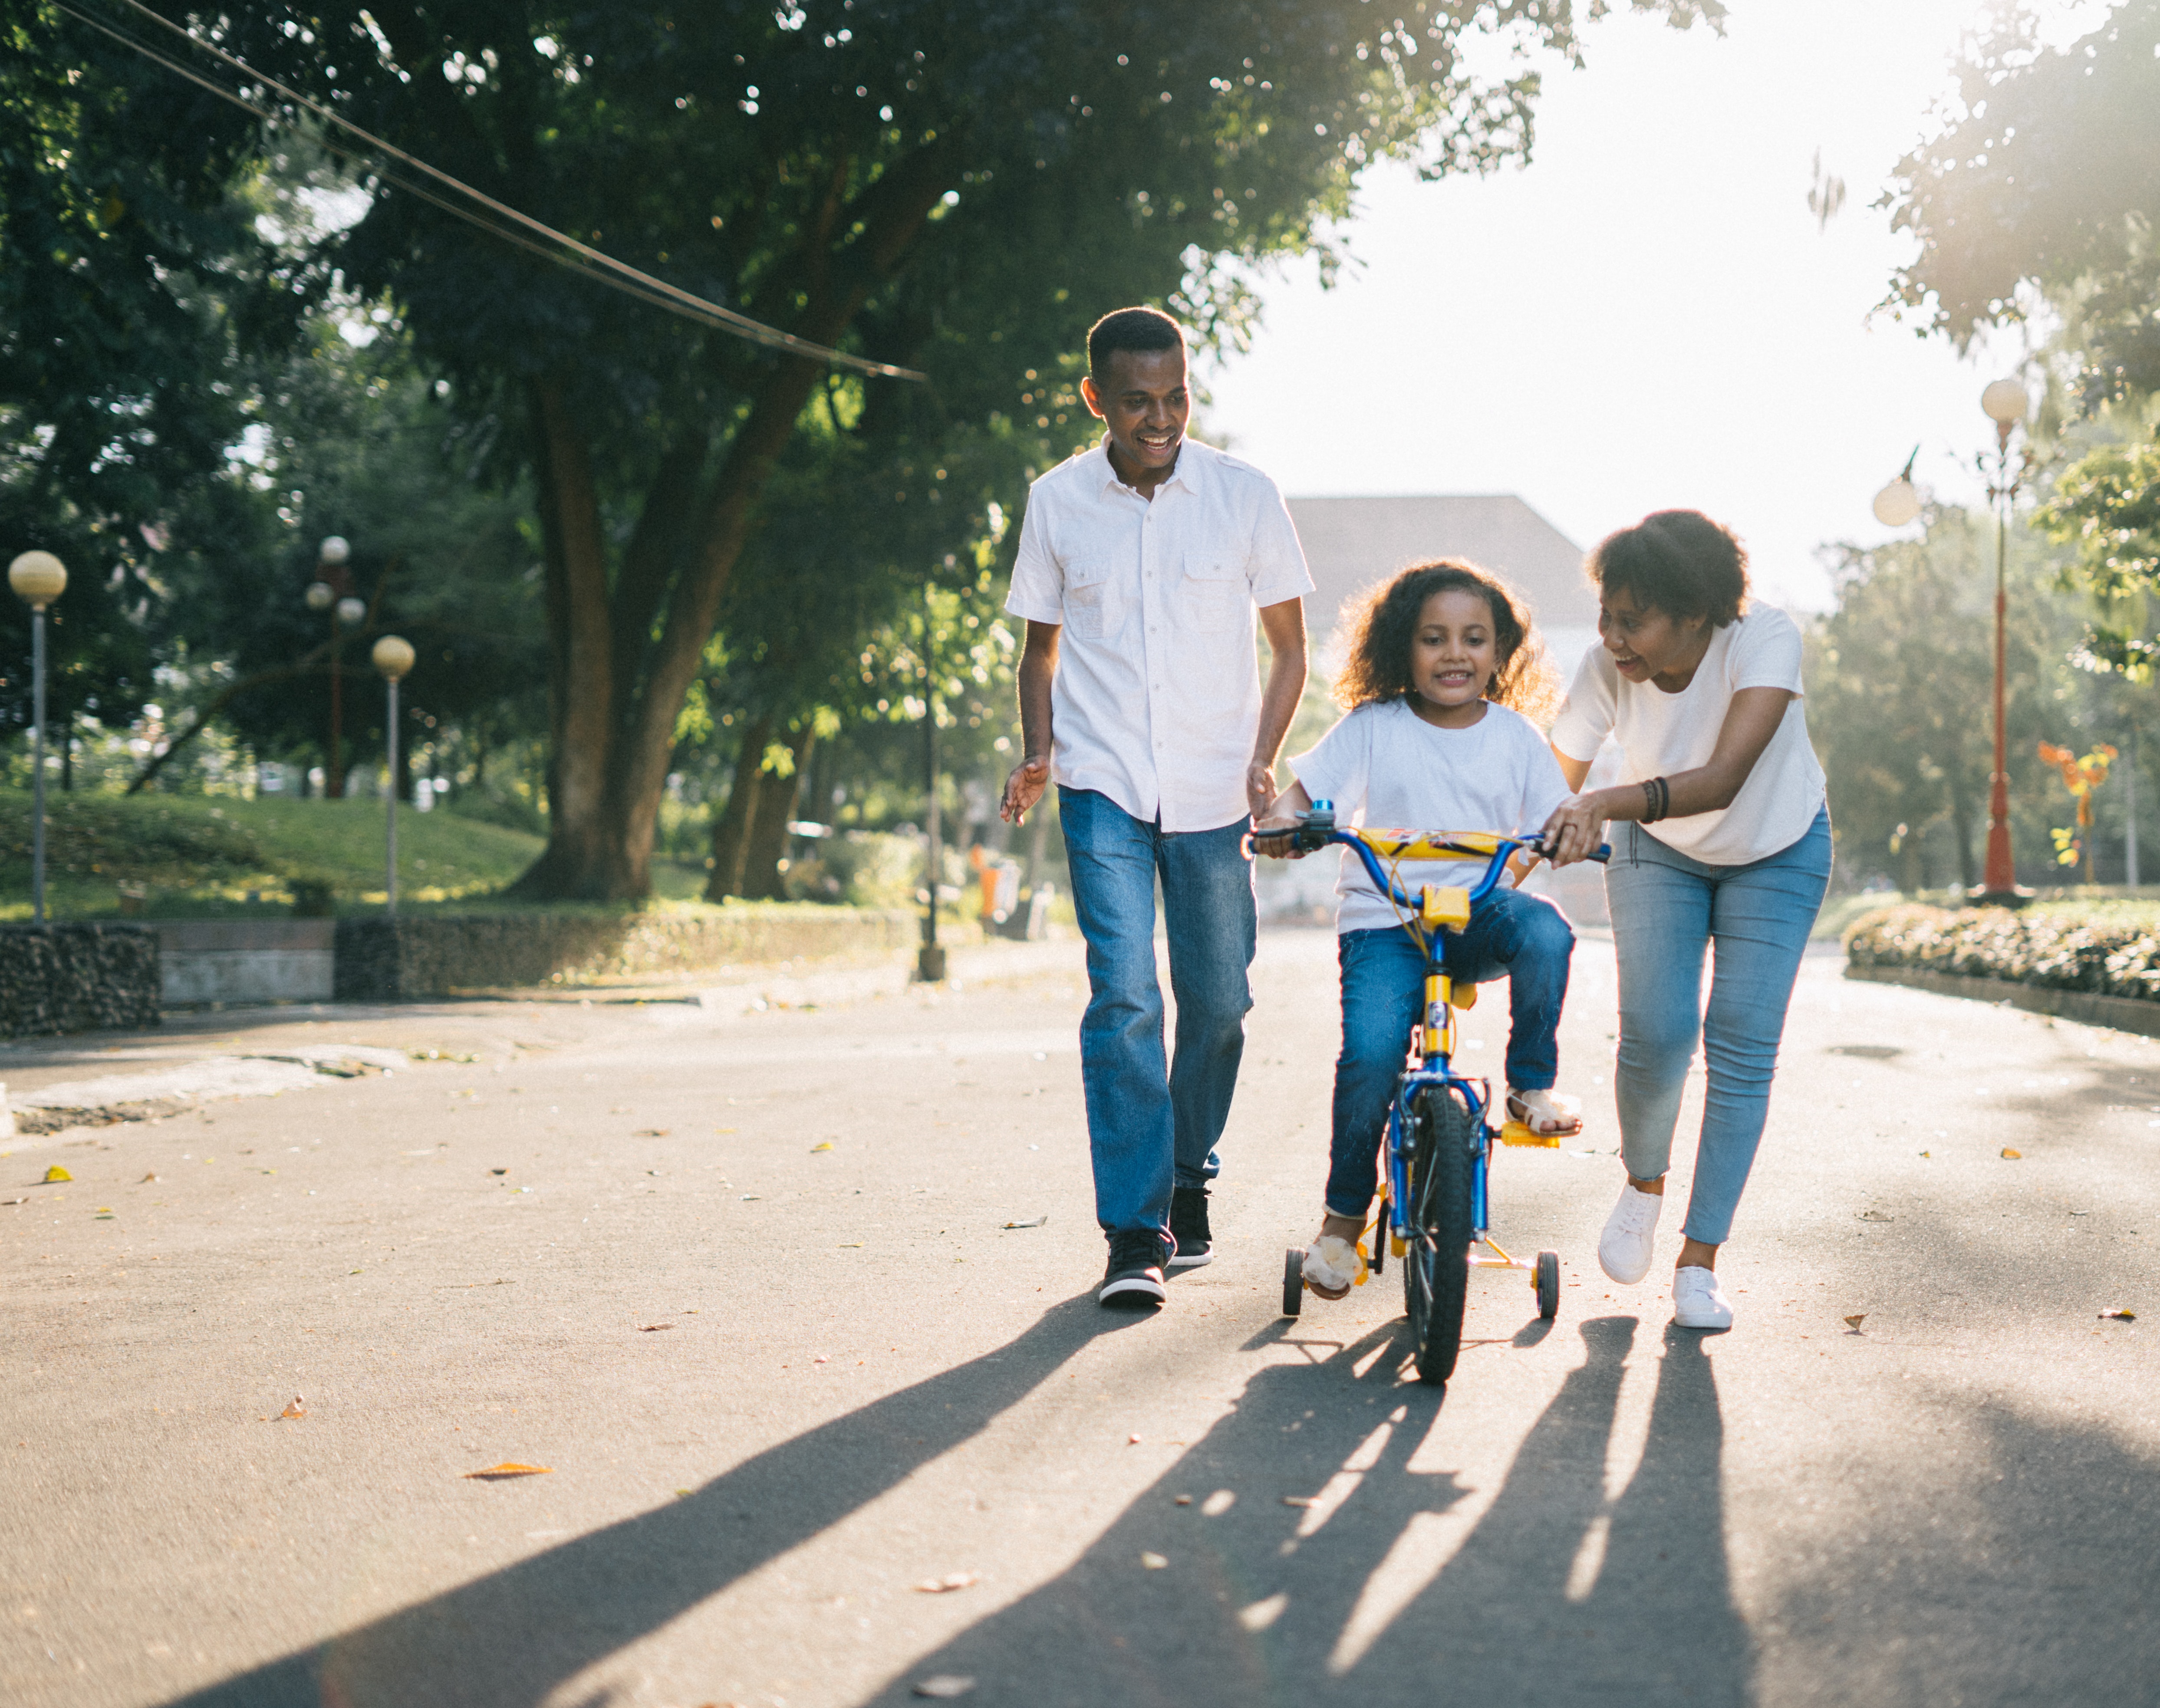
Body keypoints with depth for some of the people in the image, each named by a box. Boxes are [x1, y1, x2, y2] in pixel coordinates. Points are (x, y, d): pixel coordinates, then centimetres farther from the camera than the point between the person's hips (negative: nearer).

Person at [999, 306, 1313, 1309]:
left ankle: (1188, 1177, 31)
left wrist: (1262, 761, -6)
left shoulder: (1245, 496, -2)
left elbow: (1289, 647, 6)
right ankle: (1135, 1234, -9)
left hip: (1213, 791, 1)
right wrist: (1037, 753, -1)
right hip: (1103, 785, -1)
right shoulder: (1057, 502, 1)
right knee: (1123, 994, -13)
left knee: (1218, 998, 6)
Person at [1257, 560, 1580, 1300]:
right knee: (1371, 1051, -25)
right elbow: (1304, 790, -1)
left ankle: (1533, 1085, -10)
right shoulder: (1373, 729, 2)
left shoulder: (1515, 736, 9)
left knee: (1544, 930, -34)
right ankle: (1343, 1217, -4)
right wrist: (1282, 819, -25)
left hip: (1481, 912, 2)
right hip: (1385, 919, -2)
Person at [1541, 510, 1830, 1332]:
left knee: (1742, 1049, -9)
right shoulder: (1606, 668, -26)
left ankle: (1698, 1262, 2)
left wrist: (1607, 803, -60)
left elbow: (1725, 778, -46)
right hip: (1659, 853, 1)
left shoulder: (1765, 640, -34)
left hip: (1775, 854, -1)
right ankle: (1643, 1184, 16)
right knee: (1654, 1034, -15)